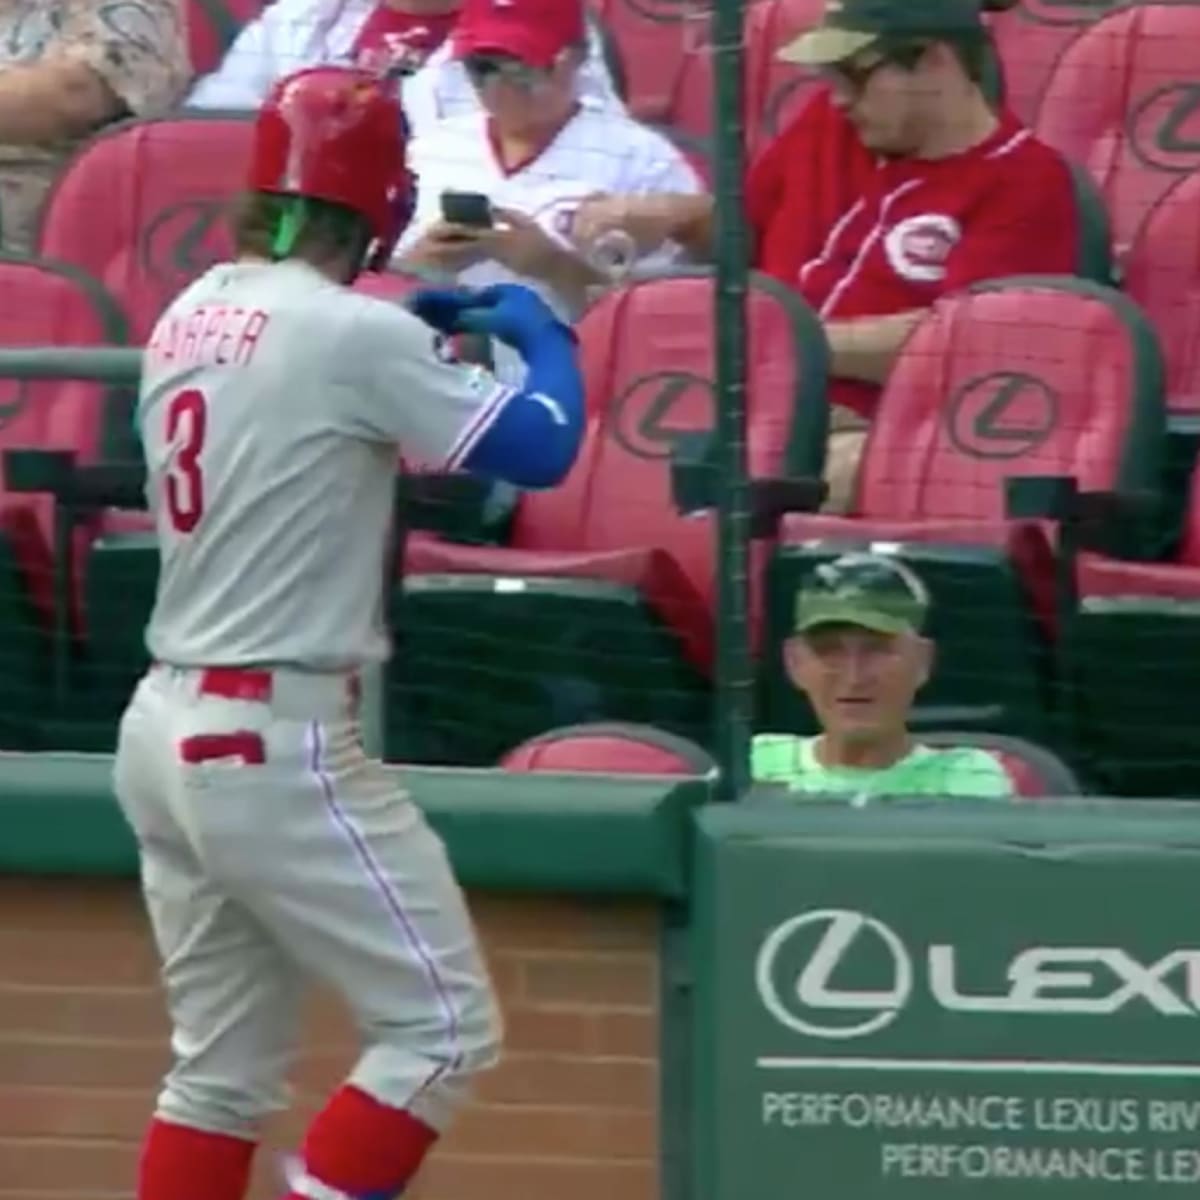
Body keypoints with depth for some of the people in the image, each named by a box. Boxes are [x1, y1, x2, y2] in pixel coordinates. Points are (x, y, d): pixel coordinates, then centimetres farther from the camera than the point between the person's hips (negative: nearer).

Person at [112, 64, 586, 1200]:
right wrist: (541, 336, 7)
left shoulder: (186, 322, 9)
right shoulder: (351, 331, -14)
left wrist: (415, 341, 21)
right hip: (276, 743, -8)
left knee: (223, 1062, 14)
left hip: (166, 725, 8)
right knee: (440, 1026, -1)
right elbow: (539, 449, -11)